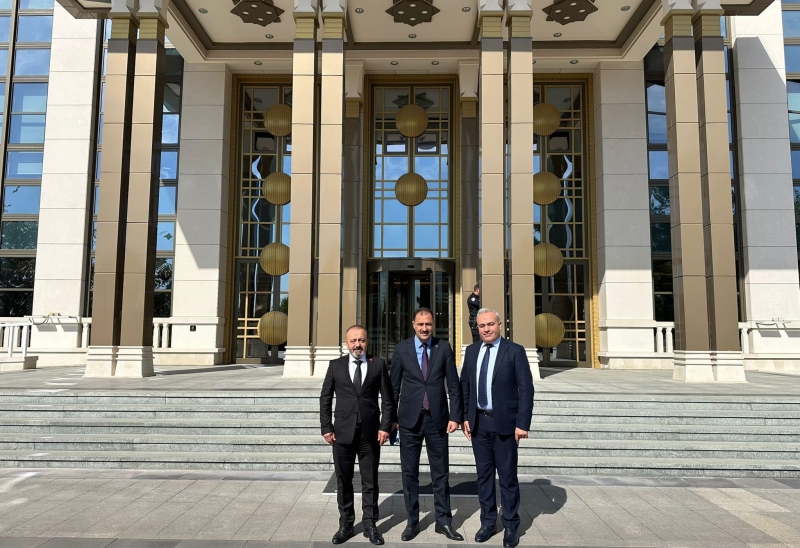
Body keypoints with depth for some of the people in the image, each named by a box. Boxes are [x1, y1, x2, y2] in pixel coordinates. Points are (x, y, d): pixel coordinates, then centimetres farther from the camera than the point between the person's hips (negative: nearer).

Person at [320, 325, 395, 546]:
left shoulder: (378, 364, 2)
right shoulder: (336, 365, 4)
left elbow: (387, 399, 2)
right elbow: (325, 399, 6)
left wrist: (385, 426, -6)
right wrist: (326, 428, -1)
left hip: (370, 433, -1)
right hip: (343, 432, 1)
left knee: (370, 481, 8)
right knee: (343, 481, 9)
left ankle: (370, 524, 21)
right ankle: (346, 524, 23)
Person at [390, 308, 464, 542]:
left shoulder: (444, 348, 0)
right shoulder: (402, 349, -1)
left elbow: (454, 386, 1)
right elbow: (394, 386, 3)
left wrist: (455, 416, -4)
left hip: (437, 419, 0)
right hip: (410, 419, 0)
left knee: (441, 473, 9)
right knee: (409, 472, 9)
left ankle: (443, 521, 22)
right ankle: (412, 521, 23)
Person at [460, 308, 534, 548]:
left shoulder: (515, 351, -7)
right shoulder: (471, 351, 6)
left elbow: (526, 389, -9)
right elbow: (465, 386, 11)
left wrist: (523, 423, -14)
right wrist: (465, 417, 6)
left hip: (504, 422, -4)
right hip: (479, 422, 4)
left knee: (507, 476, 6)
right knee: (484, 475, 13)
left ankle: (511, 526, 21)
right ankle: (488, 522, 28)